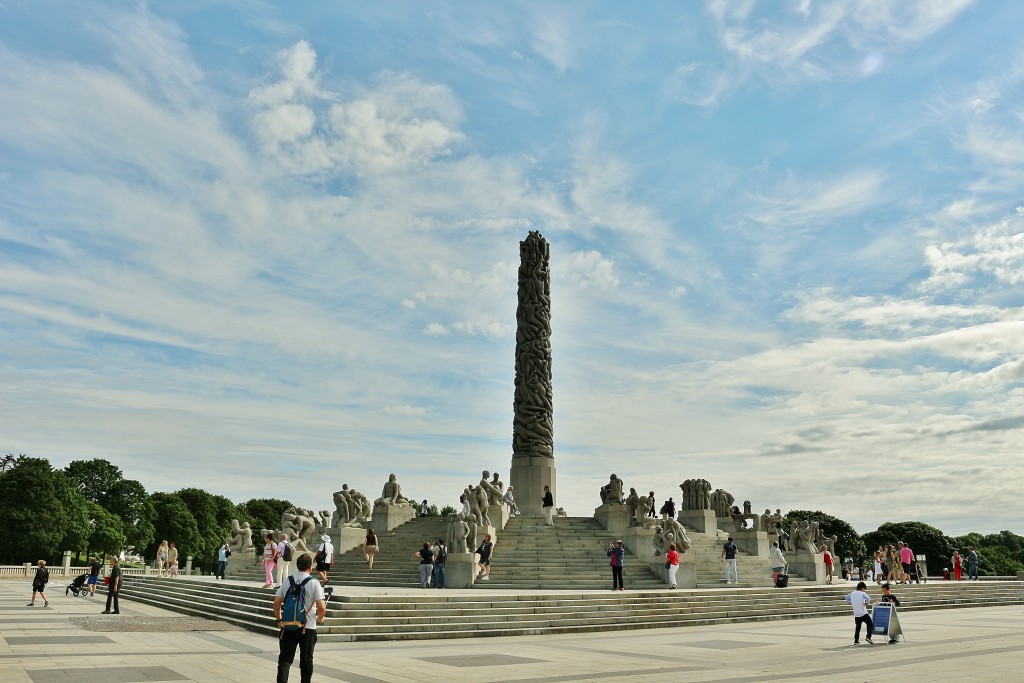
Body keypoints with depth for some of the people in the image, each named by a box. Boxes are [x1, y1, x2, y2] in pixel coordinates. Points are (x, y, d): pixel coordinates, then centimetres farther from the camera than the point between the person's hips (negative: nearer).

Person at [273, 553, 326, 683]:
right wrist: (320, 619, 4)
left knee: (285, 659, 6)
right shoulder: (314, 583, -9)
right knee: (306, 660, 13)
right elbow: (321, 607, -15)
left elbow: (276, 602, 2)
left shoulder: (287, 581, 1)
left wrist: (279, 619, 15)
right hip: (308, 627, -2)